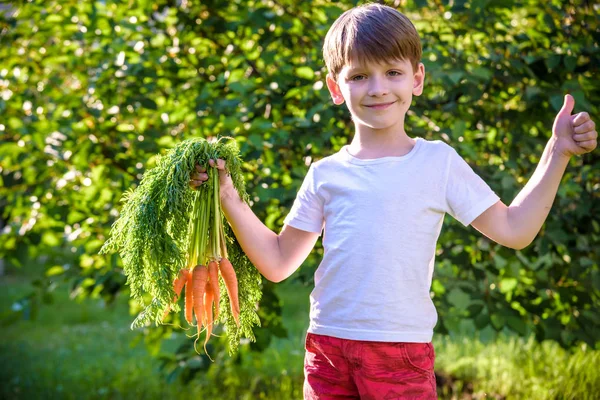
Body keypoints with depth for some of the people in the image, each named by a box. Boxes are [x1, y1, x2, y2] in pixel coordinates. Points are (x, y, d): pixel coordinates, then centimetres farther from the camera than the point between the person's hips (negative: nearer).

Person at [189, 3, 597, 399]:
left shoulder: (438, 162, 2)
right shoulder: (326, 175, 7)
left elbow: (513, 230, 3)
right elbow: (278, 263, 11)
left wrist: (556, 153, -1)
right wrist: (228, 196, 3)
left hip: (403, 352, -2)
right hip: (327, 346, 3)